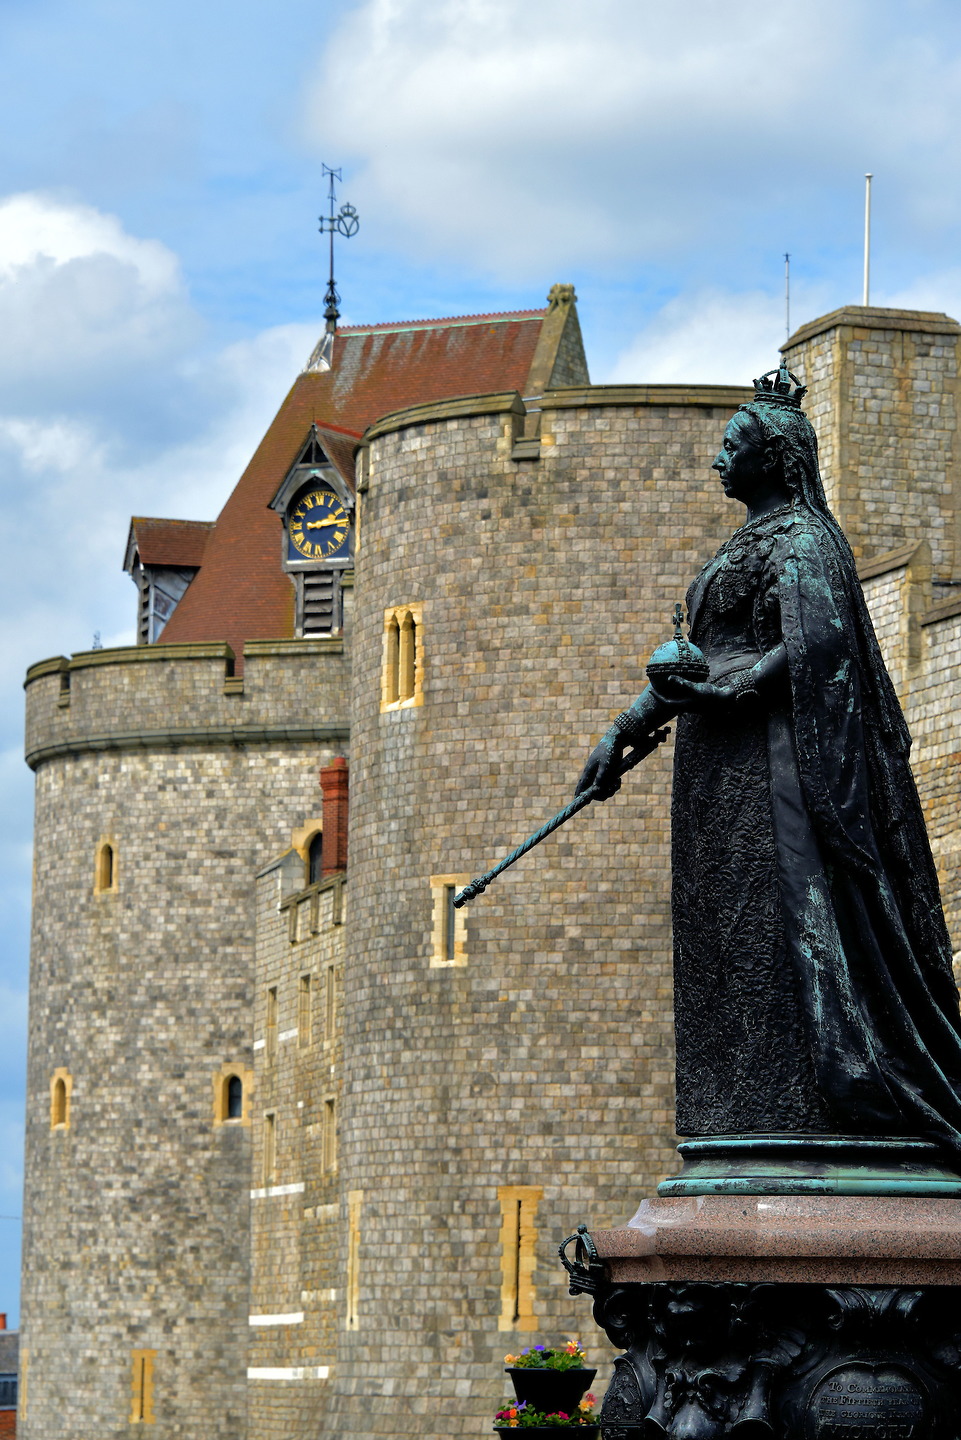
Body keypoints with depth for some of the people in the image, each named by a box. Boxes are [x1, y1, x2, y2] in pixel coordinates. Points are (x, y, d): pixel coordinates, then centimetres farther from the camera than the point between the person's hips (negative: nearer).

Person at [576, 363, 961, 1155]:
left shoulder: (800, 539, -6)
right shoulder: (745, 547, 23)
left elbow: (814, 649, -19)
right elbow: (691, 664, 25)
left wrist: (721, 690, -22)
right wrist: (624, 731, 21)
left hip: (771, 759, -10)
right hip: (723, 773, 10)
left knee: (783, 920, -14)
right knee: (726, 938, 3)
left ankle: (810, 1099, -16)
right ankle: (748, 1107, 1)